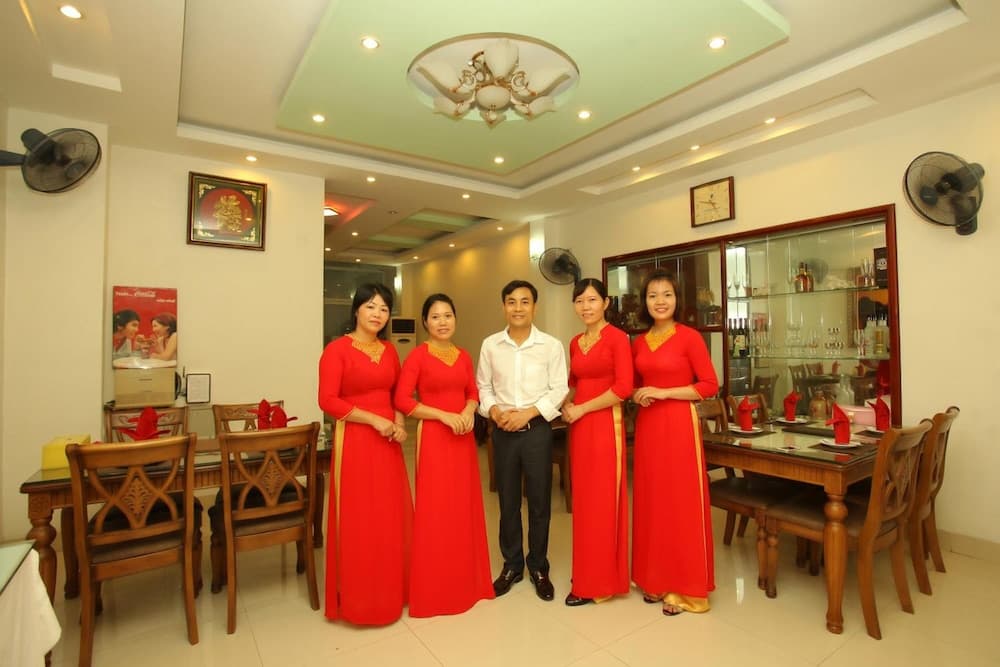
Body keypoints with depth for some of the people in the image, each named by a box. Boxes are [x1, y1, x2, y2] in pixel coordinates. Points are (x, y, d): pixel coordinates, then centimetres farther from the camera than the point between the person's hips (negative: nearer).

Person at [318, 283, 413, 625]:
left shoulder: (389, 351, 10)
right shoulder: (337, 349, -9)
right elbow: (328, 401, -14)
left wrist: (399, 423, -1)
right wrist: (373, 420, -16)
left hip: (387, 442, 6)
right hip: (354, 441, -6)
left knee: (390, 517, 13)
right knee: (358, 519, 4)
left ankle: (389, 590, 32)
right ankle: (358, 598, 23)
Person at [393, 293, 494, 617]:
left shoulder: (464, 356, 9)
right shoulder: (417, 355, -8)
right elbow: (402, 400, -13)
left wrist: (469, 410, -7)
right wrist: (443, 415, -17)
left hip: (464, 437, 5)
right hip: (433, 437, -5)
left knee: (464, 507, 12)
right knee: (435, 510, 2)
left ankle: (466, 581, 31)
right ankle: (434, 589, 20)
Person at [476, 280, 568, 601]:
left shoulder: (551, 345, -4)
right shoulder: (490, 345, 2)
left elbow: (559, 389, -5)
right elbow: (483, 386, 7)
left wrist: (527, 413, -15)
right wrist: (495, 412, -11)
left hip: (537, 429, -2)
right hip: (502, 431, 2)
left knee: (539, 501, 9)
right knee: (508, 501, 13)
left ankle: (538, 567, 29)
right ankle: (511, 565, 32)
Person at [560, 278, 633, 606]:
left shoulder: (617, 337, -9)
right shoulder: (575, 342, 12)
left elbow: (623, 388, -17)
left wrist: (582, 409, -12)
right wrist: (566, 405, 3)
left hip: (605, 424, -7)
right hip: (578, 426, 7)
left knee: (602, 501, 3)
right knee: (583, 500, 13)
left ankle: (600, 580, 18)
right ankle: (586, 575, 28)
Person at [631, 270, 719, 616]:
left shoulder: (690, 337, -7)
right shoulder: (638, 343, 9)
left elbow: (710, 385, -10)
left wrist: (663, 392, -15)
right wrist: (637, 395, -3)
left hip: (679, 425, -5)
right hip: (647, 426, 5)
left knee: (681, 503, 2)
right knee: (650, 500, 11)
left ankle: (685, 587, 18)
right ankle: (655, 579, 27)